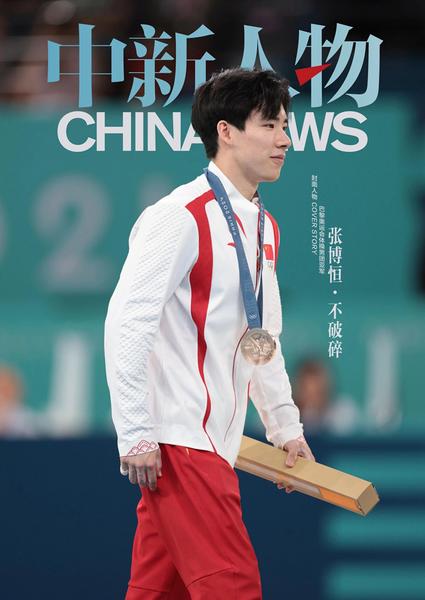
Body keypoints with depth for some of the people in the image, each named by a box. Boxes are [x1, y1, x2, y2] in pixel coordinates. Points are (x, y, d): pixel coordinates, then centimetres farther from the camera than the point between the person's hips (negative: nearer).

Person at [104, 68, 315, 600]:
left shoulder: (265, 228, 15)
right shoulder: (181, 218, -13)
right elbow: (127, 321, -16)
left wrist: (285, 428, 26)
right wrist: (136, 434, -18)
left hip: (216, 438, 9)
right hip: (177, 438, -9)